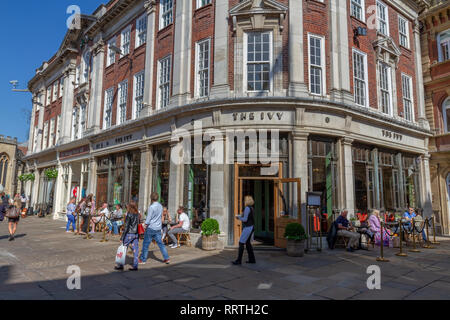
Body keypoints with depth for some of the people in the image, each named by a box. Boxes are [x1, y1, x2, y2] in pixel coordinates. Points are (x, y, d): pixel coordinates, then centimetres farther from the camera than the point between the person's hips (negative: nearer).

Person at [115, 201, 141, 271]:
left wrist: (122, 236, -9)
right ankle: (135, 266, 11)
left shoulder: (129, 214, -12)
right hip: (136, 234, 6)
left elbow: (126, 226, -14)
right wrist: (138, 235, 16)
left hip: (129, 234, -6)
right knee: (135, 250, 8)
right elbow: (138, 225, 9)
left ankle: (120, 265, 18)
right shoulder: (138, 215, 5)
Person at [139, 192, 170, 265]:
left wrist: (145, 225, -1)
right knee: (160, 243, 10)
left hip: (151, 228, -6)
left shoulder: (151, 207, -16)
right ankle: (167, 258, 8)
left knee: (146, 244, 6)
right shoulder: (160, 206, 5)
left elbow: (148, 218, -14)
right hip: (158, 228, 6)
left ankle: (143, 260, 15)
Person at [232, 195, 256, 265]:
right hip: (251, 227, 10)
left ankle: (239, 260, -3)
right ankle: (252, 259, 19)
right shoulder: (251, 208, 13)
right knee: (247, 243, 16)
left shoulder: (247, 208, -17)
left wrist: (239, 217, -3)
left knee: (241, 243, -6)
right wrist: (240, 216, 16)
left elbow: (245, 219, -20)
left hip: (247, 228, -10)